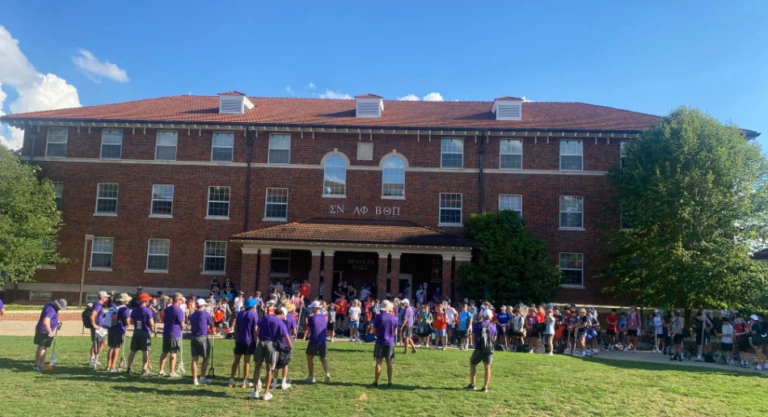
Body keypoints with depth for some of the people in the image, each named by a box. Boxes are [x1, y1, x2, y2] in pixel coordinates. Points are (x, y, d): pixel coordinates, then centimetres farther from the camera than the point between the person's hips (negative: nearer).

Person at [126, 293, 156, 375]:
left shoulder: (134, 310, 5)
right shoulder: (148, 310, -13)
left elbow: (131, 321, 9)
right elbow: (151, 323, -16)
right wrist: (153, 329, 2)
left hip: (136, 332, 5)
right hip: (145, 333, -5)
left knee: (133, 351, 12)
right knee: (145, 351, 2)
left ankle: (128, 368, 17)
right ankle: (145, 369, 4)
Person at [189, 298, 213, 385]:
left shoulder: (192, 315, 10)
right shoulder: (205, 314, -6)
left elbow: (191, 323, 15)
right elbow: (211, 324, 4)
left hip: (193, 338, 5)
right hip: (203, 338, -5)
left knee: (194, 359, 6)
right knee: (205, 358, 8)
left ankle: (195, 379, 7)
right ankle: (202, 377, 7)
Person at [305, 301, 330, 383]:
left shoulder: (311, 318, -11)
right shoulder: (325, 317, 5)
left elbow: (308, 330, -7)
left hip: (313, 341, -4)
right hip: (323, 342, 4)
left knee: (310, 358, 15)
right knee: (323, 358, 17)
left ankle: (311, 377, 17)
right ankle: (327, 373, -6)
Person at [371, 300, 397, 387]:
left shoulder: (379, 317, -10)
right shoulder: (394, 318, -1)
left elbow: (375, 330, -3)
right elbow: (395, 331, 7)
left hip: (380, 342, -3)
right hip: (390, 342, 3)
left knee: (378, 363, 4)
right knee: (389, 363, 8)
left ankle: (376, 382, 9)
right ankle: (389, 383, 11)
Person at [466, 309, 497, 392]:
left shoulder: (476, 325, -1)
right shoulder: (493, 327, 6)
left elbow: (473, 337, 6)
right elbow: (494, 339, 11)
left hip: (479, 348, -2)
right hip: (489, 349, 2)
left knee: (472, 364, 15)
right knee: (487, 367, 10)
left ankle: (472, 385, 14)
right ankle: (485, 387, 9)